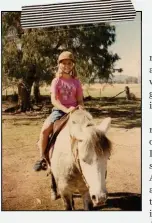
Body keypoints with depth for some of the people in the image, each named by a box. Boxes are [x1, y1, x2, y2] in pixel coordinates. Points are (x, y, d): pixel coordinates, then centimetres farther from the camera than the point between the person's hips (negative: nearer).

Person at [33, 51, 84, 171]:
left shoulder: (76, 82, 7)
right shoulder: (56, 81, 1)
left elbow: (80, 100, 9)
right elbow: (53, 100, -11)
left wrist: (80, 107, -16)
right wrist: (66, 109, -27)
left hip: (74, 111, 2)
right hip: (59, 110, -1)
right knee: (45, 129, -23)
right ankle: (42, 158, -5)